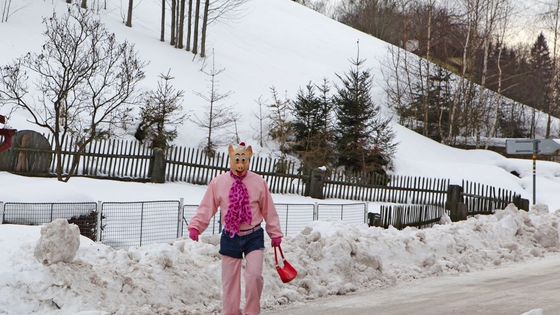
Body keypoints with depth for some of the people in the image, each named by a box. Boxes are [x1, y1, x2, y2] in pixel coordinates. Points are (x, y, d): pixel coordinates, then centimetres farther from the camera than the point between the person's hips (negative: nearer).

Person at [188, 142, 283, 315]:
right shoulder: (218, 182, -3)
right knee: (230, 280, 6)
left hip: (254, 237, -1)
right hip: (230, 238, 1)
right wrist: (195, 226, -14)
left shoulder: (259, 182, -3)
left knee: (254, 275, -15)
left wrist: (275, 233, 6)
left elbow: (268, 210, 3)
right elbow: (206, 208, -2)